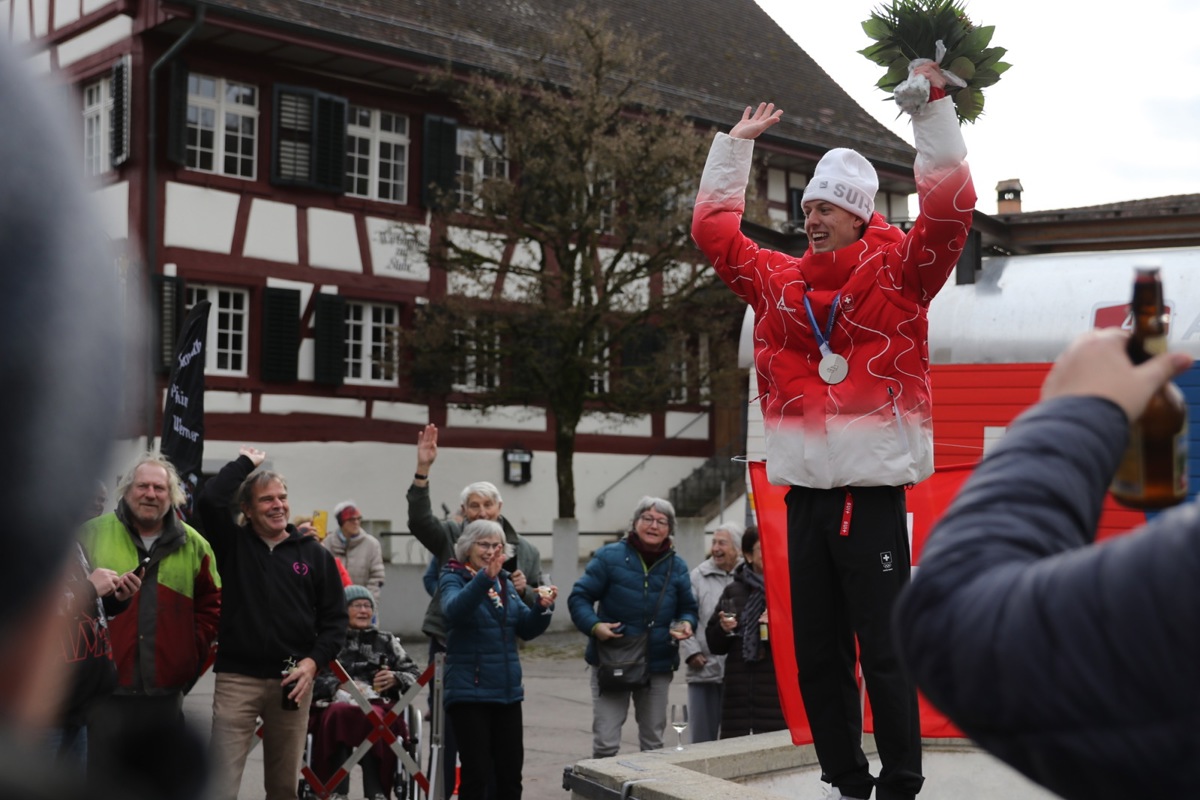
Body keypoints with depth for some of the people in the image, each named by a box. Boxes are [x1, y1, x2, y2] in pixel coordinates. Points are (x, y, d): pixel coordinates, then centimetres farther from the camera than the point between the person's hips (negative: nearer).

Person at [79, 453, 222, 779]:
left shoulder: (193, 545, 8)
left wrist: (194, 652, 5)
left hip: (166, 693, 3)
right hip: (107, 691, -2)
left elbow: (211, 606, 14)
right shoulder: (92, 534, 0)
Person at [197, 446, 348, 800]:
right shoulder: (233, 543, 4)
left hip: (292, 681, 2)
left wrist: (313, 661, -8)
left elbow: (334, 619, 7)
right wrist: (245, 462, -1)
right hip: (237, 679, -2)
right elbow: (210, 499, -14)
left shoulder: (314, 554, 7)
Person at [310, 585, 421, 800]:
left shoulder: (387, 641, 26)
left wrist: (396, 678, -2)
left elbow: (416, 675, 20)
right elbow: (313, 677, 4)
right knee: (341, 713, -38)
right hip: (335, 705, -1)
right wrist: (339, 689, -14)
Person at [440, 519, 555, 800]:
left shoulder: (506, 582, 12)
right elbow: (454, 609, -29)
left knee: (510, 773, 11)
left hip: (508, 691, 6)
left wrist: (543, 608, -10)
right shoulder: (453, 579, -6)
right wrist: (484, 577, -43)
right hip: (470, 692, -6)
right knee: (476, 774, -3)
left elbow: (526, 630, 10)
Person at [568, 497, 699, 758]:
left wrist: (686, 624, -7)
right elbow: (579, 597, -4)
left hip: (658, 665, 4)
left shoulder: (676, 565, 7)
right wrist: (594, 625, -21)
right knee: (605, 743, -6)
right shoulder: (609, 557, -6)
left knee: (653, 742, 15)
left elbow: (688, 607, 16)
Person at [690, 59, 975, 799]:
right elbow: (714, 225, 22)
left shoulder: (898, 270, 1)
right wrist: (738, 143, 25)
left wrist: (933, 108, -8)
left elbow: (950, 205, -10)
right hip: (804, 492, 5)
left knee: (884, 653, -3)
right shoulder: (778, 280, 13)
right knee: (818, 654, 10)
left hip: (873, 494, -5)